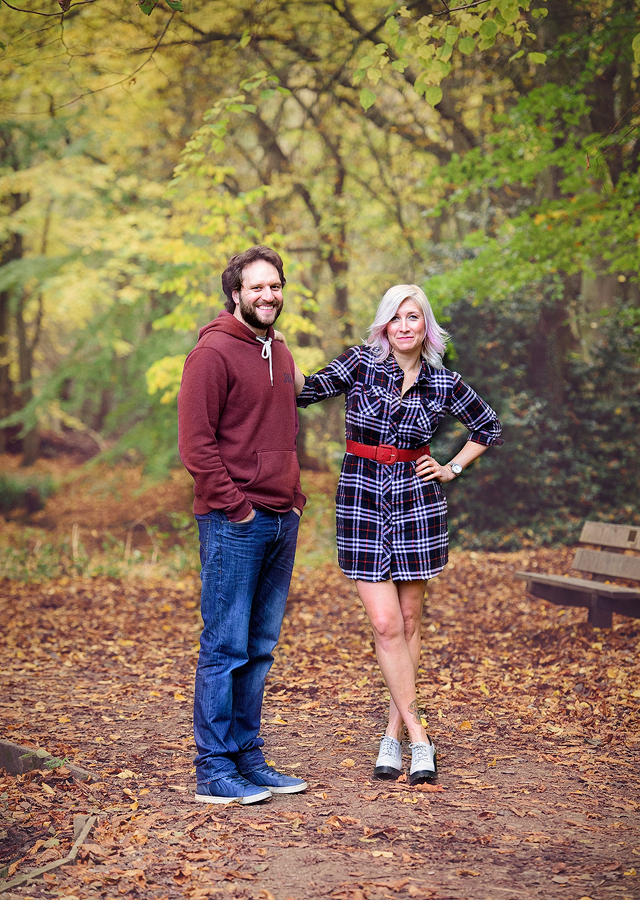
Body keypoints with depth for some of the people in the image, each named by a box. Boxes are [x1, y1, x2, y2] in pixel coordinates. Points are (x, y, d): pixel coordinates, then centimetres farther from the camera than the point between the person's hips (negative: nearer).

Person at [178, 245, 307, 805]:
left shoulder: (281, 356, 18)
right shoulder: (213, 353, -8)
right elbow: (196, 443, -13)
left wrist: (295, 498, 15)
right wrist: (237, 507, -14)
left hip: (282, 523, 8)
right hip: (233, 526, -8)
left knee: (260, 648, 11)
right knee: (225, 647, -4)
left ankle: (248, 758, 19)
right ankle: (215, 771, 1)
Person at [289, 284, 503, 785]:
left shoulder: (443, 382, 2)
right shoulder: (362, 362, -2)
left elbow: (489, 428, 15)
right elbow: (309, 391, -12)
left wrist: (453, 469, 7)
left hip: (416, 501, 1)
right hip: (362, 502, -1)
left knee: (409, 621, 6)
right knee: (385, 623, -7)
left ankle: (394, 734, 17)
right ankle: (418, 736, -1)